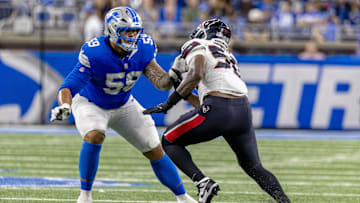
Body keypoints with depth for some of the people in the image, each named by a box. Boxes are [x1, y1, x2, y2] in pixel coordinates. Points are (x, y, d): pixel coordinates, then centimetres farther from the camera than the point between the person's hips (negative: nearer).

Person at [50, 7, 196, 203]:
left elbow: (160, 81, -22)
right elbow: (70, 85, -36)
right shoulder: (94, 53, -33)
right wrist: (64, 106, -57)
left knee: (155, 151, 4)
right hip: (91, 104, -4)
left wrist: (171, 77, -45)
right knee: (94, 136, -35)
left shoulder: (143, 49, -19)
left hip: (123, 105, 4)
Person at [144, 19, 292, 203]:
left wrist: (168, 104, -7)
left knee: (169, 141, 12)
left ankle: (202, 181, -9)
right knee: (254, 168, 21)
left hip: (217, 108, -6)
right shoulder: (228, 57, 32)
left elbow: (196, 74, -9)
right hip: (243, 110, 6)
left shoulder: (197, 47, 11)